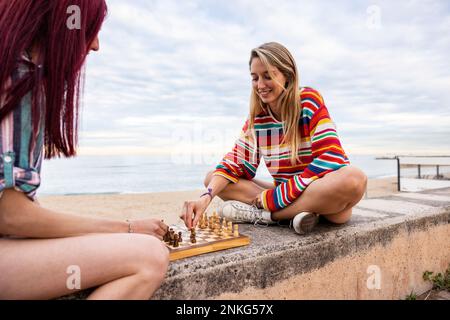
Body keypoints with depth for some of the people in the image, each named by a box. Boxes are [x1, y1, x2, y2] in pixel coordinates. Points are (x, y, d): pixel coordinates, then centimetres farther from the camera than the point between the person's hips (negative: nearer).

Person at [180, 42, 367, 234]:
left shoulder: (309, 101, -11)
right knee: (212, 177, -5)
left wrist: (273, 198, -22)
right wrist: (206, 197, -24)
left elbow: (330, 157, -19)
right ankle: (294, 212, -20)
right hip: (286, 194, 4)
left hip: (323, 193, -3)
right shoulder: (256, 117, 0)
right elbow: (236, 164, -5)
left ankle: (261, 214, -22)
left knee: (353, 178, -37)